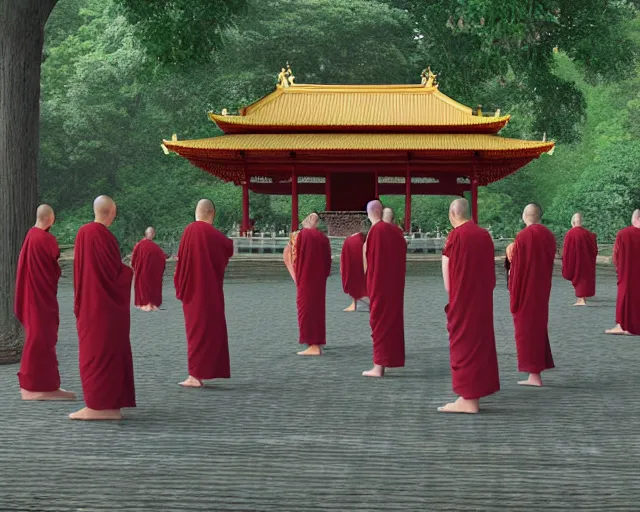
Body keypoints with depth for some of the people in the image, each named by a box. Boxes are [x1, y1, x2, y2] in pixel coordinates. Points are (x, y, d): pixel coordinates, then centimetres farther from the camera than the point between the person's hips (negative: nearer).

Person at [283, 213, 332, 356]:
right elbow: (328, 261, 6)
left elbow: (293, 257, -3)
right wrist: (323, 275, 16)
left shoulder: (299, 235, -5)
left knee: (306, 308, -1)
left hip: (305, 280, -4)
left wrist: (296, 277, 11)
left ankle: (312, 345, -6)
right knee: (318, 308, 11)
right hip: (320, 280, 5)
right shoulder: (323, 238, 6)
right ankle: (318, 344, 14)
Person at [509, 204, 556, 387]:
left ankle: (534, 374, 1)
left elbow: (517, 267, -14)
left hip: (525, 291, -6)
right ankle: (538, 368, 19)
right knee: (539, 326, 16)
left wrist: (513, 291, -6)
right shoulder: (549, 236, 3)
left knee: (527, 328, 2)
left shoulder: (523, 237, -16)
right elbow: (550, 264, 10)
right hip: (542, 290, 6)